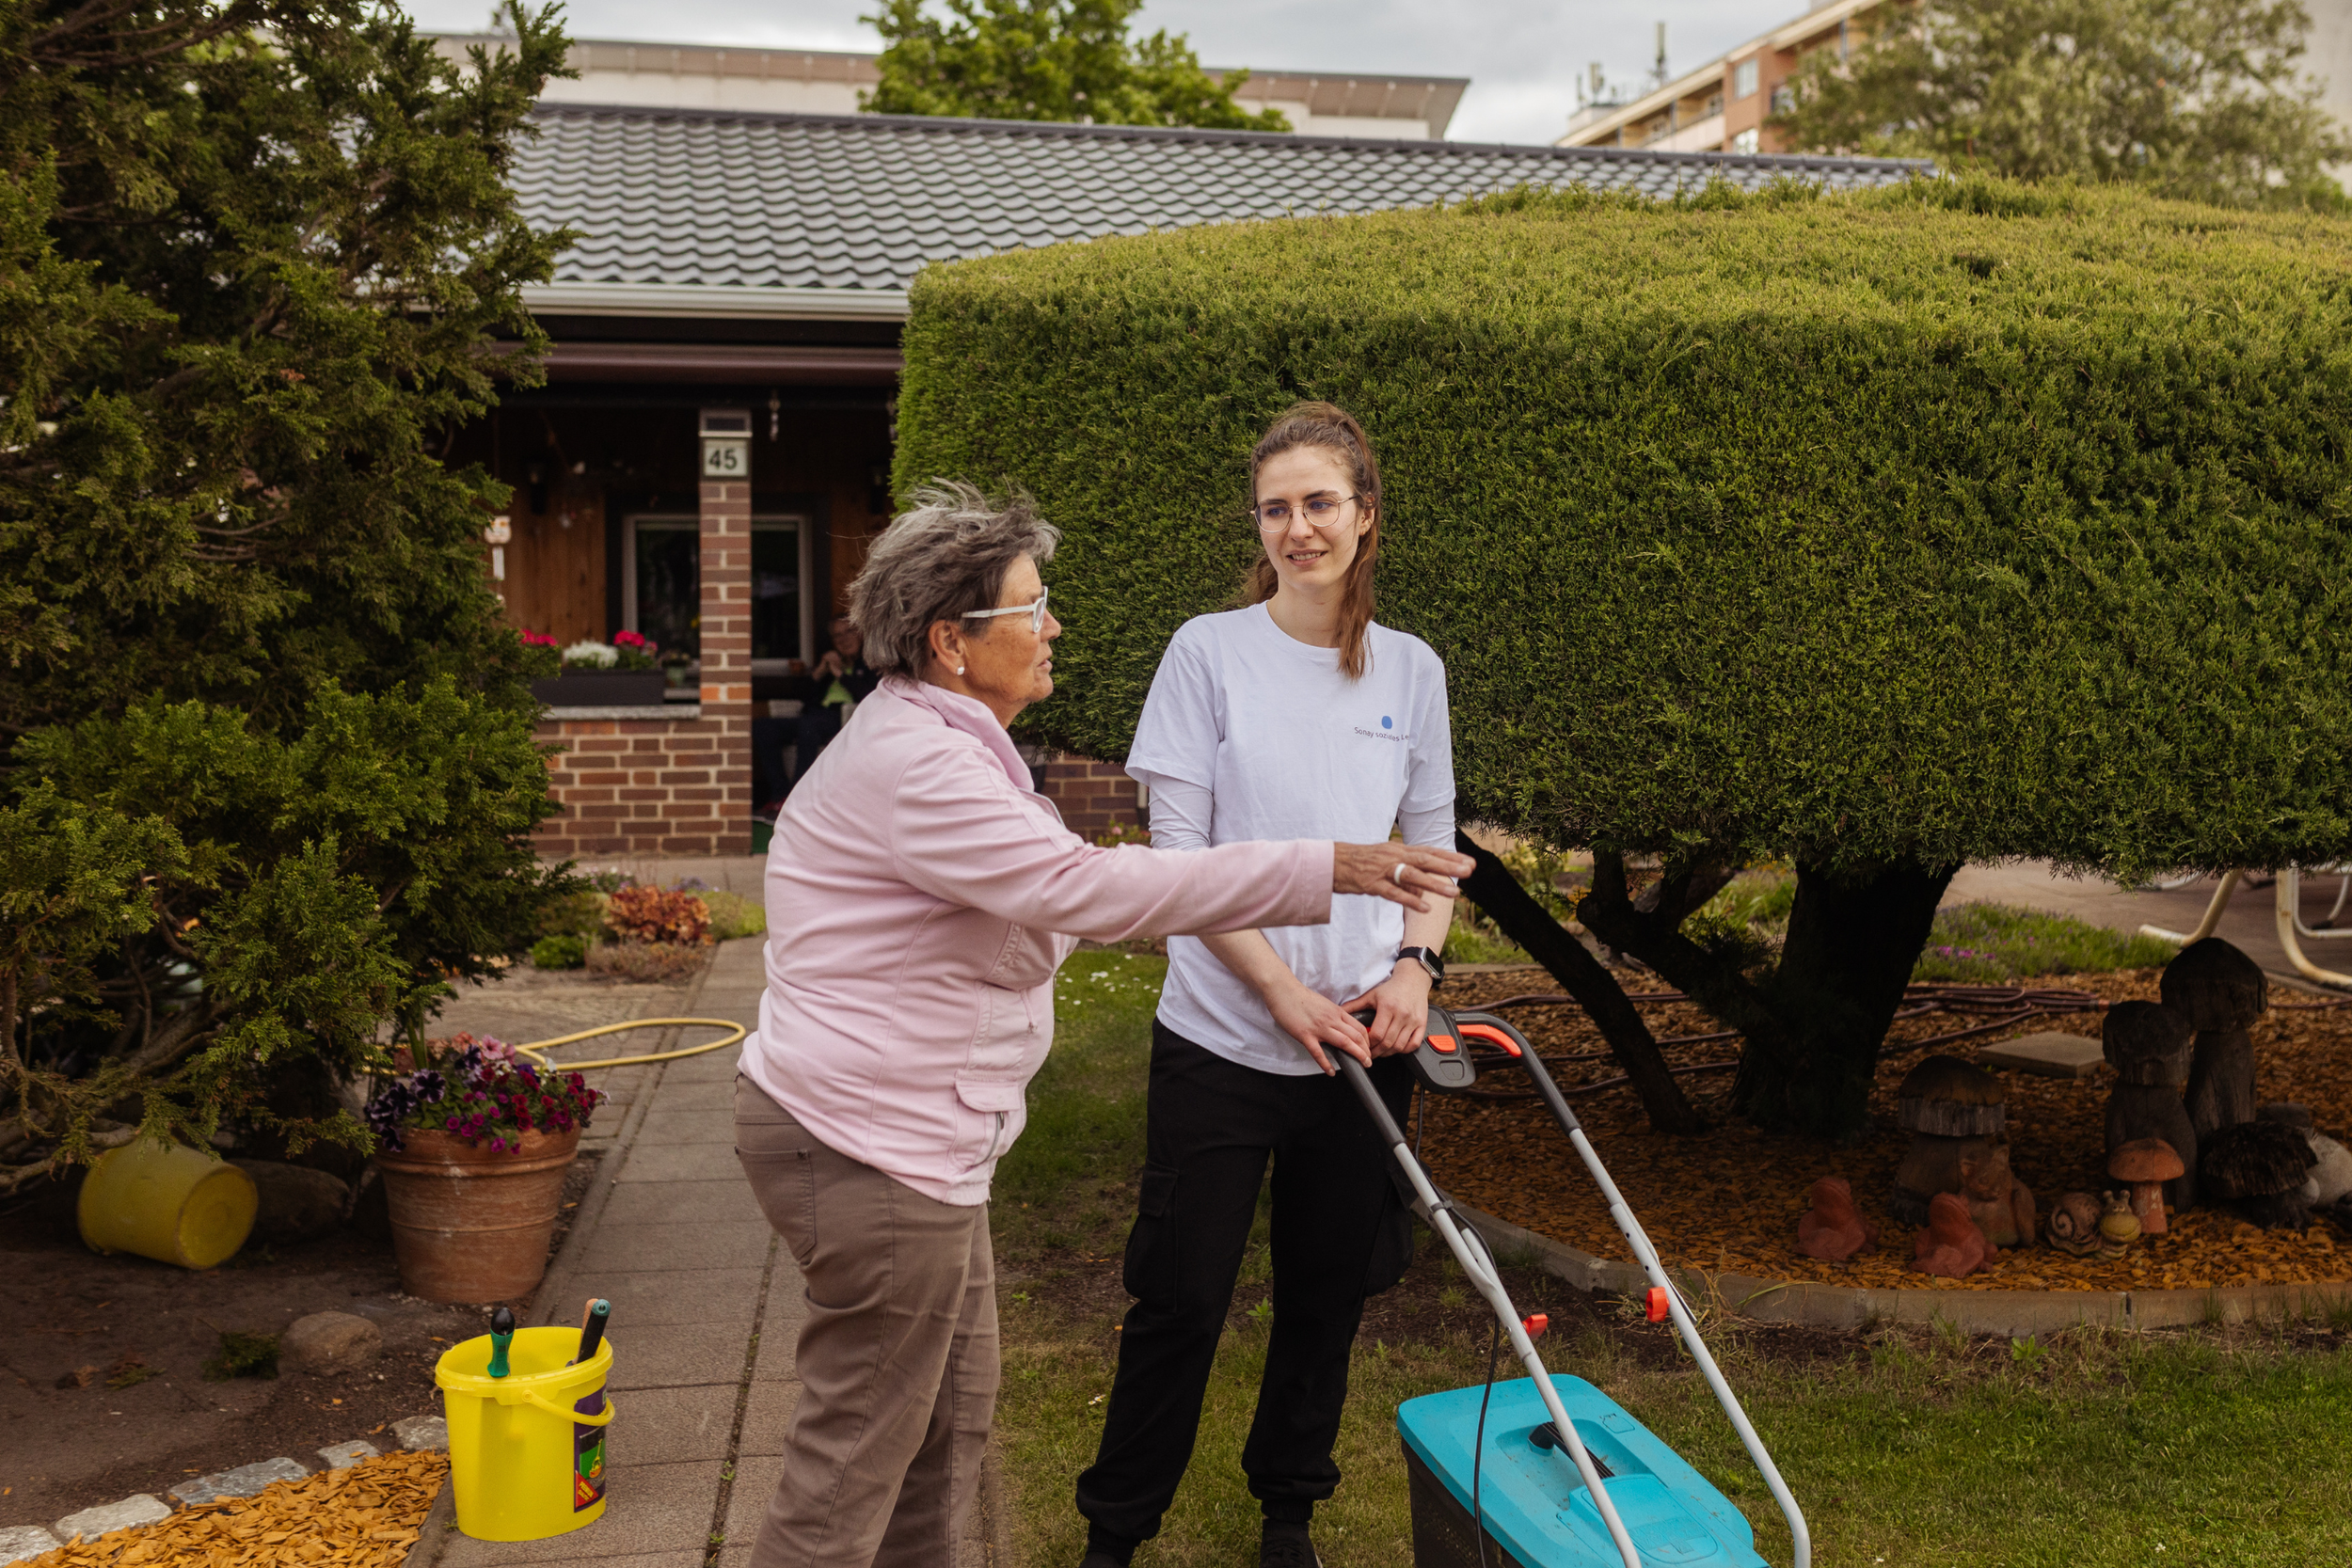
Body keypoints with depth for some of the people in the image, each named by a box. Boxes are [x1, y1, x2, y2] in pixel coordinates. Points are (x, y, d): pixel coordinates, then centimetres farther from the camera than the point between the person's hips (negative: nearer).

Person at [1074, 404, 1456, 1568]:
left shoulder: (1411, 669, 5)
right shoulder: (1209, 652, -6)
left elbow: (1432, 842, 12)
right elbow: (1180, 855, -8)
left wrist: (1415, 963, -6)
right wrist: (1283, 992, -15)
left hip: (1362, 1039, 3)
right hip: (1223, 1038, -3)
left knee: (1327, 1294, 14)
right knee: (1181, 1298, 3)